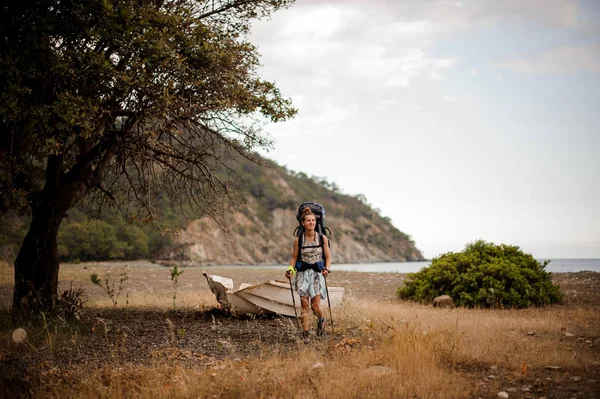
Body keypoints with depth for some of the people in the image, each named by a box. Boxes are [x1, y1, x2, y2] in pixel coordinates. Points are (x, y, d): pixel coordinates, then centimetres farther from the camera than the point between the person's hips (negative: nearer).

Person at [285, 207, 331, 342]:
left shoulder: (322, 238, 0)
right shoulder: (298, 240, 1)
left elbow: (328, 257, 5)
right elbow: (294, 257, 9)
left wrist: (327, 269, -12)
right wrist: (290, 269, -8)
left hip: (317, 274, -1)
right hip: (302, 274, 1)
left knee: (315, 307, -6)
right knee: (304, 305, -4)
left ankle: (321, 319, 28)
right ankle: (305, 333, 5)